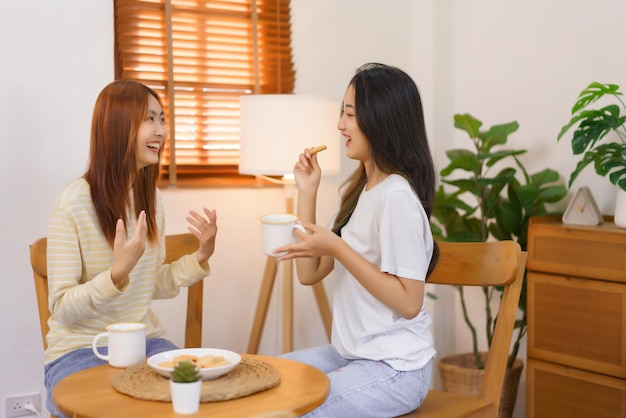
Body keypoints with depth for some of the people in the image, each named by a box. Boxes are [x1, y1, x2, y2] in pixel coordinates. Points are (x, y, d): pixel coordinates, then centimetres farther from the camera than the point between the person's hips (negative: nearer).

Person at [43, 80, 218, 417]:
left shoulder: (151, 198, 7)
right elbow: (62, 310, -15)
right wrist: (118, 273, -31)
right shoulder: (74, 203, -15)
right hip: (79, 350, -5)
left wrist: (200, 257, -3)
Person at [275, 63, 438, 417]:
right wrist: (307, 193, 3)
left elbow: (409, 302, -21)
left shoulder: (397, 196, -20)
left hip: (395, 368, -9)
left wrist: (337, 248, -24)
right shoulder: (357, 191, 9)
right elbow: (309, 274, 7)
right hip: (349, 354, 9)